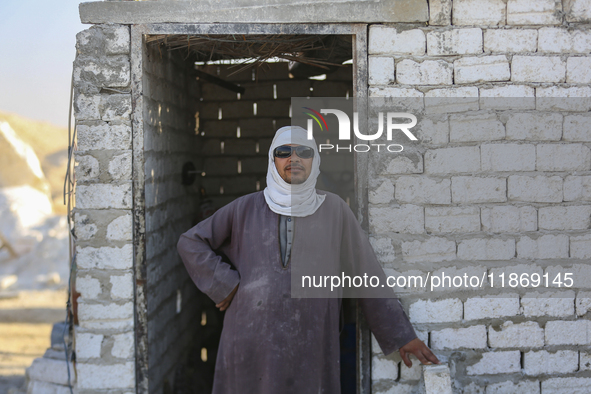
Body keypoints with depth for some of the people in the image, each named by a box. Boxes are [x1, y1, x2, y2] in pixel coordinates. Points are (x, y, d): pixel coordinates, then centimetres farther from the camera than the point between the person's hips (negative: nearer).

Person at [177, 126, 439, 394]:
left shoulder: (334, 210, 4)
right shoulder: (246, 208, 6)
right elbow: (190, 242, 12)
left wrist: (401, 336, 3)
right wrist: (225, 285, 0)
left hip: (311, 348, -1)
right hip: (250, 343, 1)